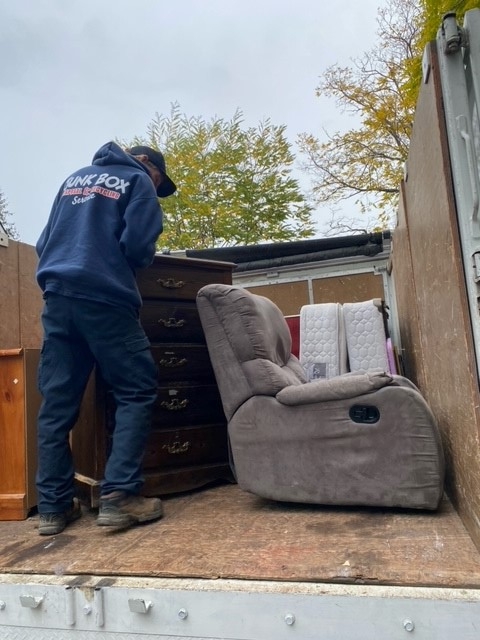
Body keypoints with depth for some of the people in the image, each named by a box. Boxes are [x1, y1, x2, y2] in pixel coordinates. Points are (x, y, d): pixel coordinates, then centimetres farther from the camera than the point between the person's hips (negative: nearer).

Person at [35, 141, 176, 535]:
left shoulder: (74, 179, 27)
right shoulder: (137, 180, 8)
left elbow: (44, 241, 27)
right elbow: (137, 246, -7)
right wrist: (144, 259, 13)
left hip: (57, 296, 7)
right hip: (103, 297, -6)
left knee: (57, 401, 5)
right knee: (138, 392, 0)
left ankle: (54, 506, 9)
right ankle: (119, 496, -8)